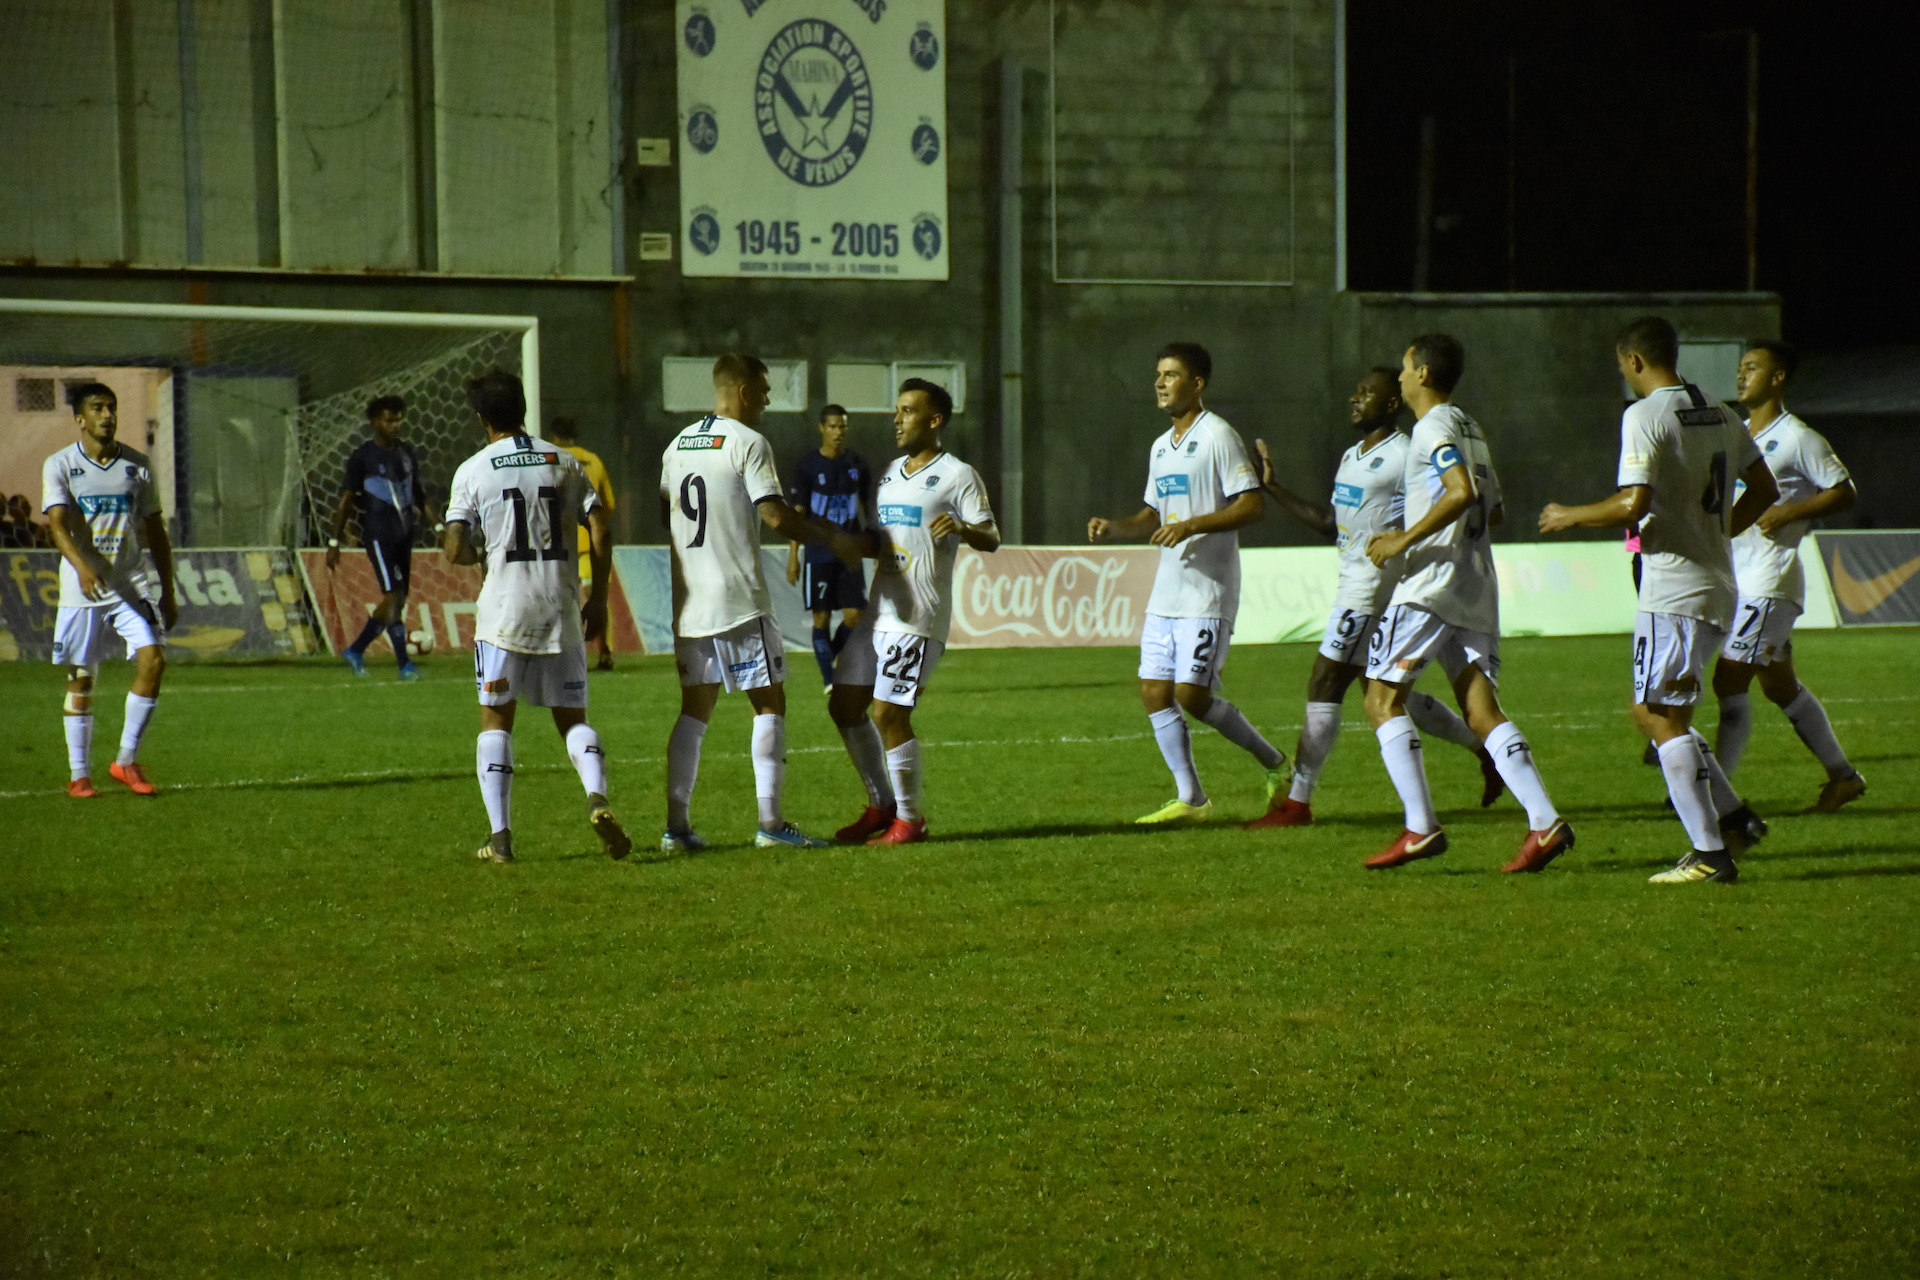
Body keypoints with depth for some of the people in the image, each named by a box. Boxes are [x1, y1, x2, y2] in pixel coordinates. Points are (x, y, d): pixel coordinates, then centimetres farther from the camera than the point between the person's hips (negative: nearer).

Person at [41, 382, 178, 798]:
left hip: (132, 586, 2)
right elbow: (58, 524, -15)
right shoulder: (60, 466, -2)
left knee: (152, 660, -14)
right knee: (80, 681, 2)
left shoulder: (137, 465, 8)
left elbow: (155, 530, 14)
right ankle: (79, 774, 12)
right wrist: (82, 566, -34)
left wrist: (168, 593, 13)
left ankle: (126, 761, -2)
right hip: (81, 589, -2)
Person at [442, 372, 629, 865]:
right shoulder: (563, 462, 6)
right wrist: (598, 599, 10)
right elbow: (600, 533, 2)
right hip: (561, 610, 2)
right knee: (572, 716, 10)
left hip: (504, 610, -2)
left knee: (495, 719, 6)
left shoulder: (473, 471, -1)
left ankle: (500, 834, -4)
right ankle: (597, 797, -17)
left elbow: (456, 551, -5)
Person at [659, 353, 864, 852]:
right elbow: (775, 516, -15)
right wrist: (833, 537, -5)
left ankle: (676, 825, 7)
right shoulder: (748, 443, -9)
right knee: (769, 703, 0)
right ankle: (770, 821, -5)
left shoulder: (677, 445, 13)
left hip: (688, 600, 7)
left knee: (695, 707, 11)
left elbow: (663, 517, 18)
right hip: (738, 598, -7)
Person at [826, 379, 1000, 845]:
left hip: (917, 618, -8)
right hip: (879, 611, 8)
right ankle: (882, 805, 23)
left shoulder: (957, 475, -5)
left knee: (889, 714, -11)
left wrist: (962, 528, -31)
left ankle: (909, 819, 3)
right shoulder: (892, 473, 19)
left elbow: (991, 539, -11)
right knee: (844, 706, 9)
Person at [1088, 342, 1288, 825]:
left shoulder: (1218, 437, -9)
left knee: (1192, 695, -12)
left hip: (1207, 591, -9)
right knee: (1154, 691, 2)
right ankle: (1190, 799, 9)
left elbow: (1252, 506, -15)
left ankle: (1274, 763, 8)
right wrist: (1113, 528, 5)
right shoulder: (1161, 447, 17)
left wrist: (1191, 526, -23)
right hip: (1166, 592, 9)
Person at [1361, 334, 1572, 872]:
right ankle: (1545, 822, -12)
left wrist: (1405, 540, -18)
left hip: (1430, 585, -9)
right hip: (1476, 590, 9)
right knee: (1480, 708, 3)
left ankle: (1421, 827, -11)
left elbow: (1462, 491, -24)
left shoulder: (1434, 426, -9)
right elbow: (1491, 509, 27)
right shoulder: (1470, 429, 20)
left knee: (1383, 699, -2)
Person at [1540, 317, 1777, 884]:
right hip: (1717, 586, 9)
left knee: (1663, 719, -3)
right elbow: (1764, 490, 18)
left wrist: (1571, 516, -6)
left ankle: (1710, 853, -5)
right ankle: (1735, 817, 14)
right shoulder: (1719, 413, 12)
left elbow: (1634, 504, -22)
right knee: (1653, 713, 18)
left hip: (1672, 591, -9)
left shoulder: (1644, 416, -13)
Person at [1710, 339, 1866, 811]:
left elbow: (1844, 492, -9)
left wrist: (1787, 513, -18)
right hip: (1737, 576, 9)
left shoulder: (1798, 439, -8)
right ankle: (1843, 776, 23)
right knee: (1780, 687, 13)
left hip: (1769, 580, -9)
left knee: (1729, 683, -12)